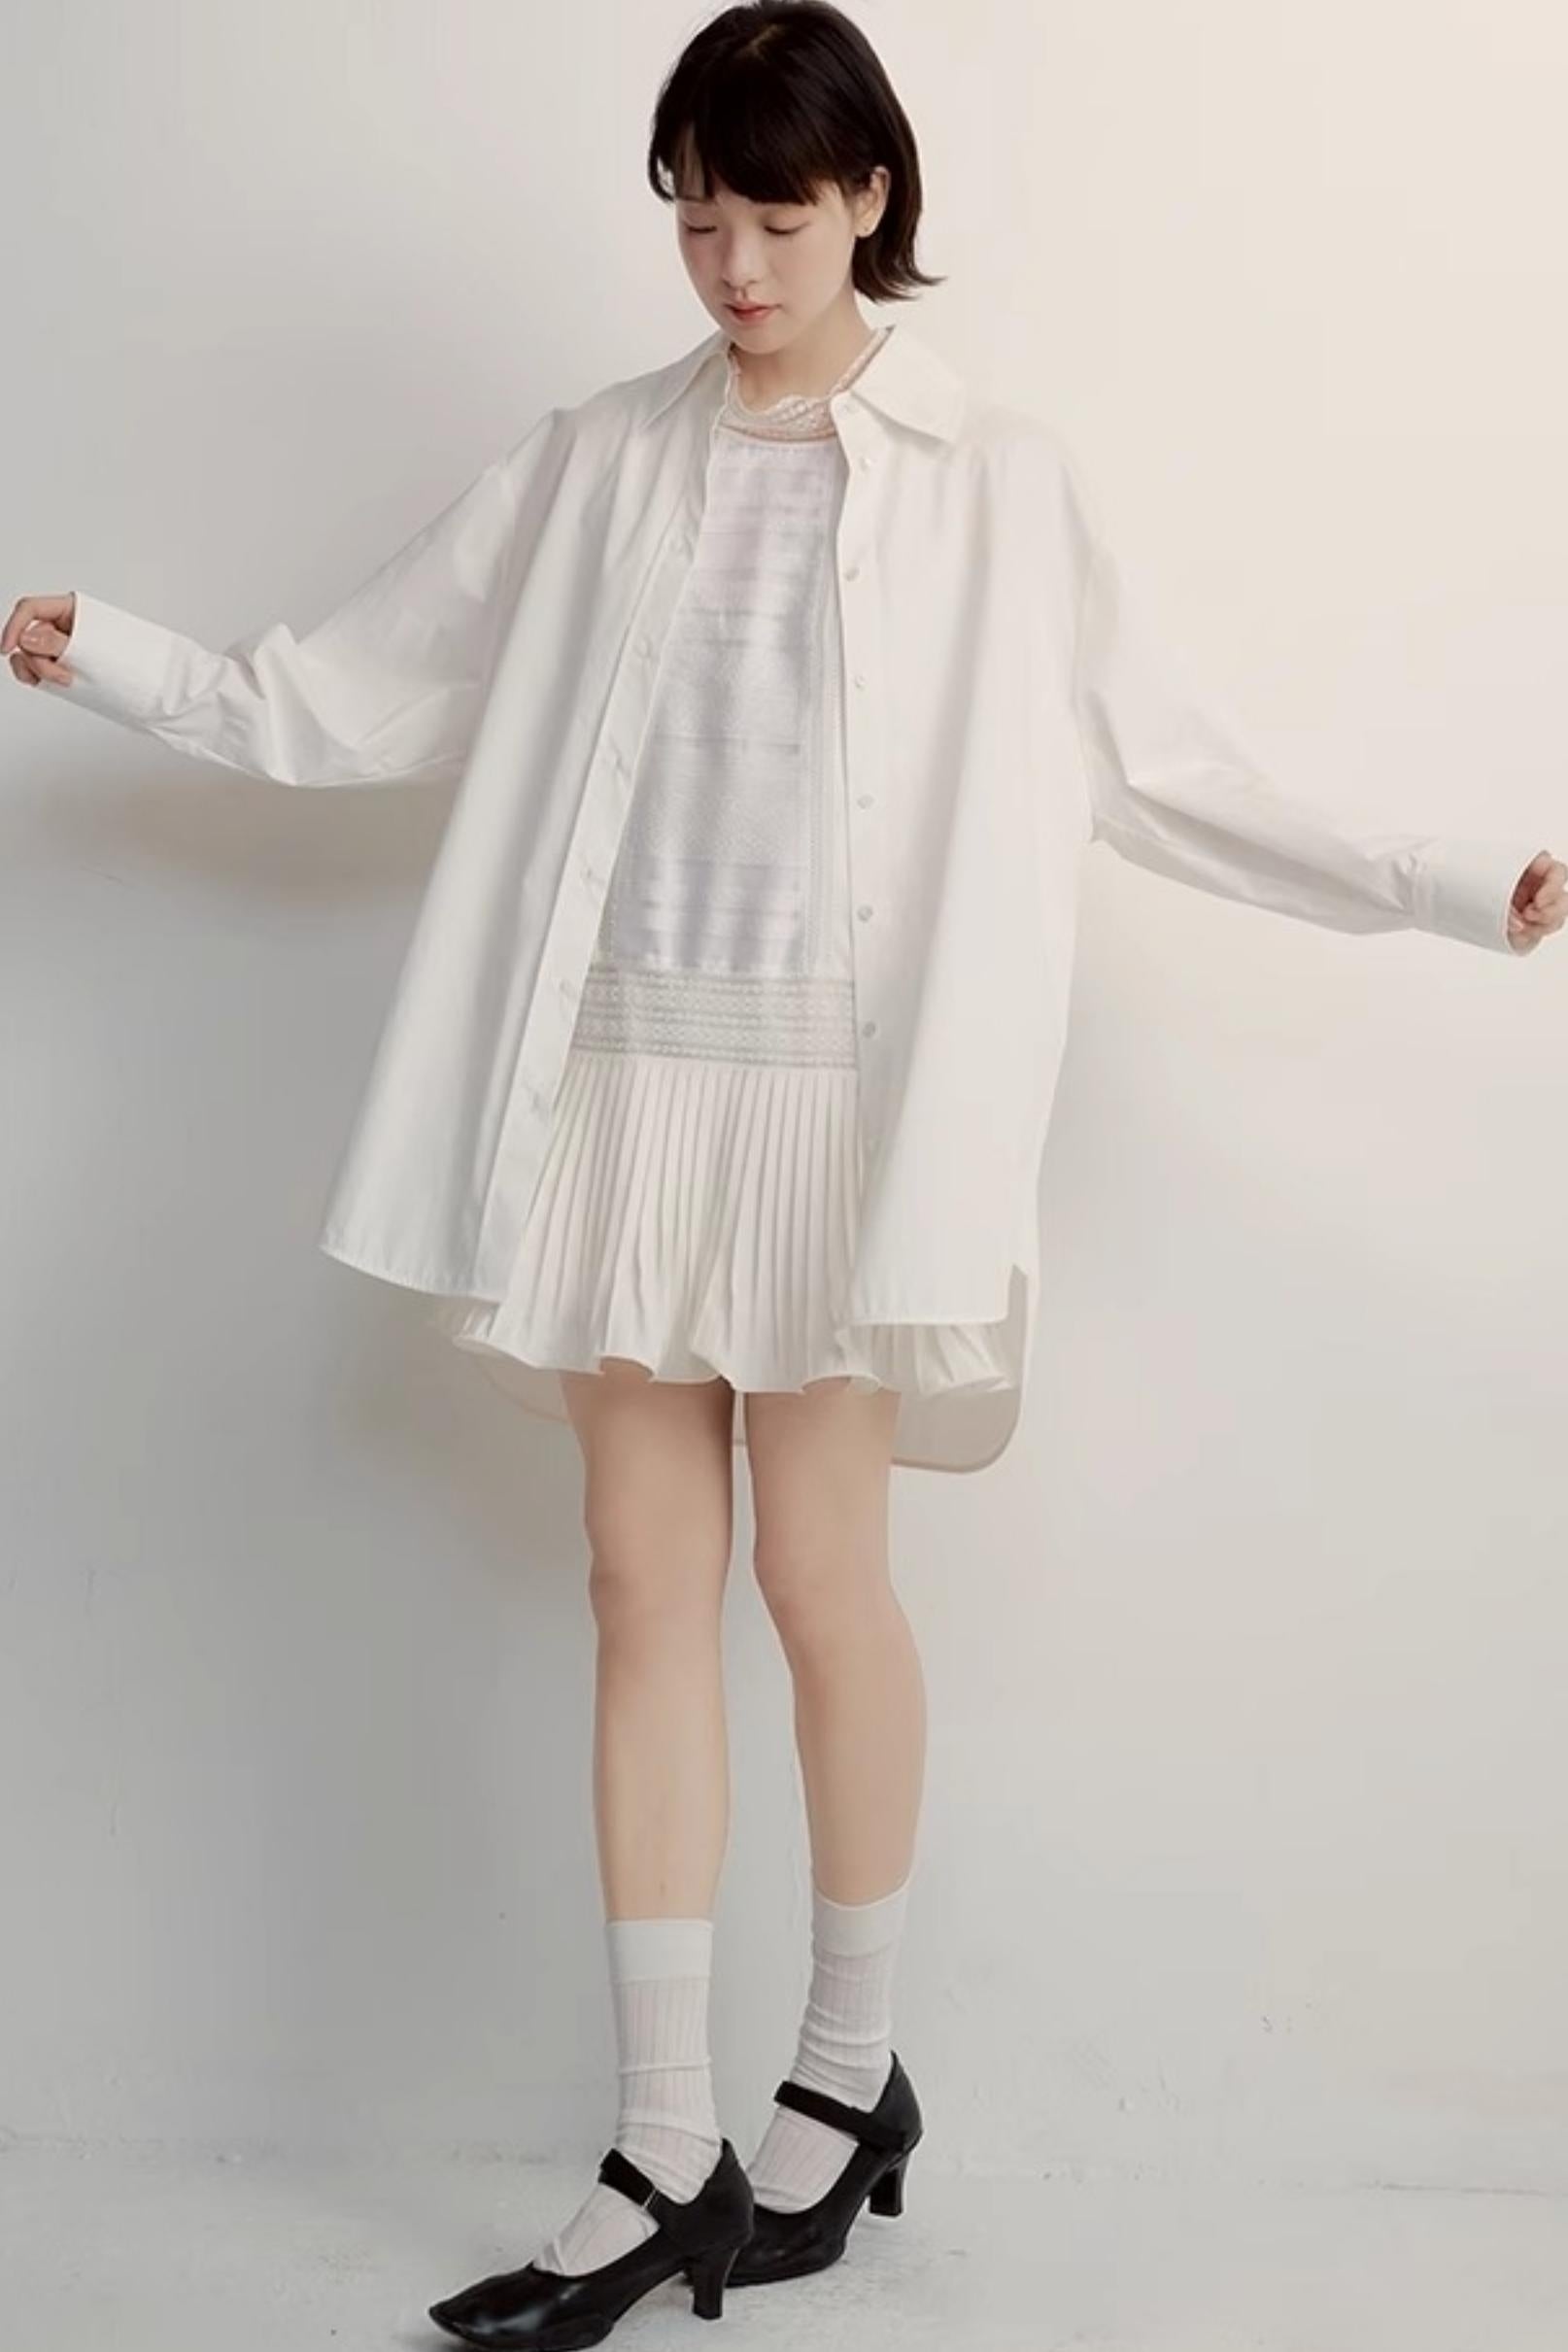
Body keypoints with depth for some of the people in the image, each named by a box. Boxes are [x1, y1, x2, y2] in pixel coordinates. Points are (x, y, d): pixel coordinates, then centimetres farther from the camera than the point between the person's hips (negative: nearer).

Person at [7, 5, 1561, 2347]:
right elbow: (349, 701, 13)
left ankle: (851, 2078, 26)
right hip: (629, 1079, 3)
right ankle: (662, 2159, 14)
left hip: (837, 1086, -3)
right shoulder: (596, 466, 9)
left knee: (821, 1578, 3)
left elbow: (1147, 771, 3)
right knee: (647, 1588, 5)